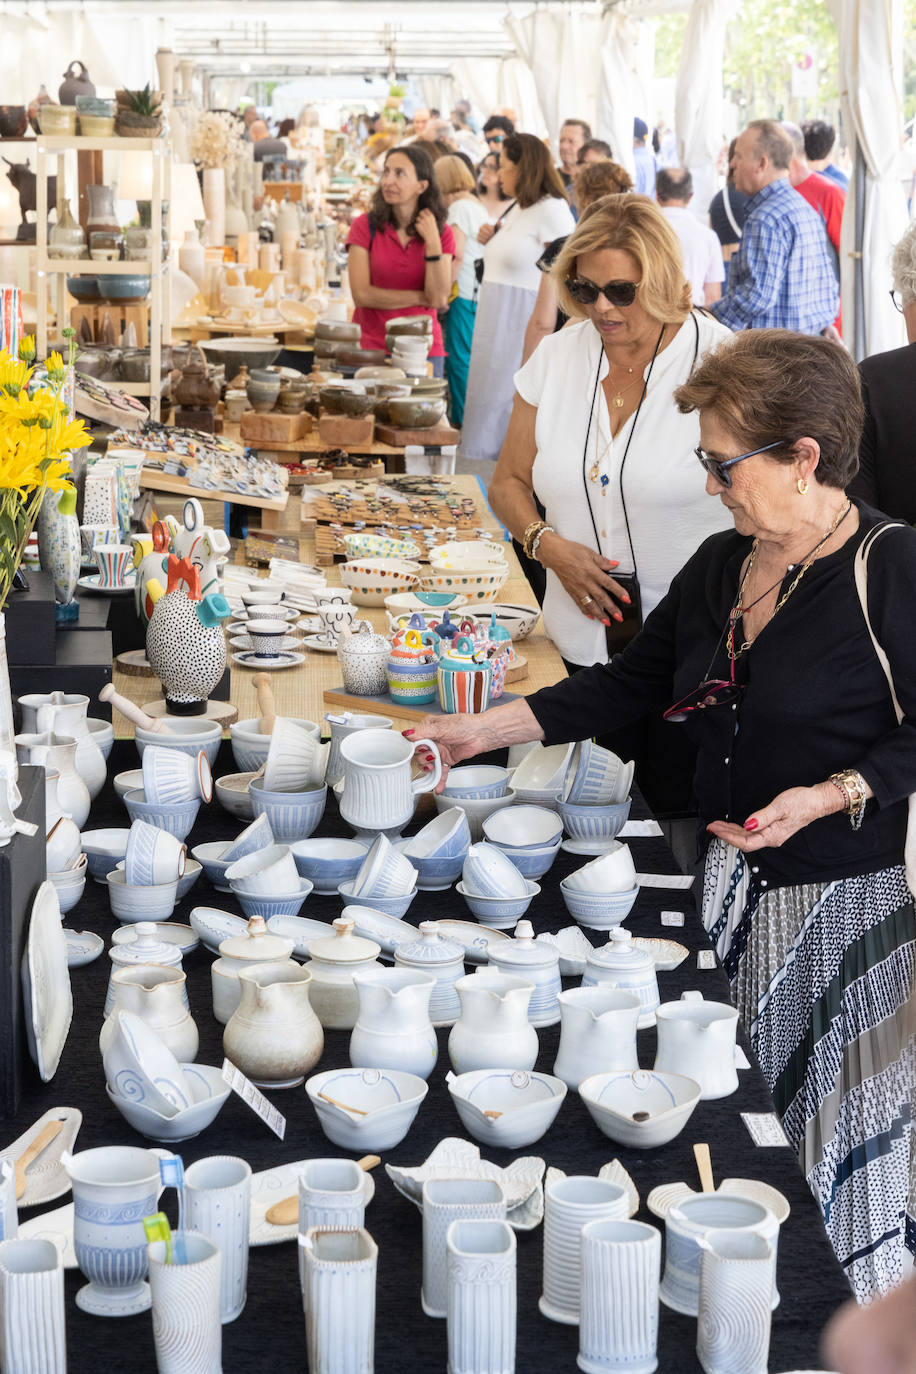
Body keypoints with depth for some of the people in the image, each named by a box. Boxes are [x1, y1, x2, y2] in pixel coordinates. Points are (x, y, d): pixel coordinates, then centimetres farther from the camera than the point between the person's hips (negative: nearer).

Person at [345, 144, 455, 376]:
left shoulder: (442, 233, 4)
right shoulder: (365, 226, 0)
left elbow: (439, 299, -5)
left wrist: (432, 242, -11)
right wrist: (420, 298, -5)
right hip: (370, 347, -1)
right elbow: (361, 294, -7)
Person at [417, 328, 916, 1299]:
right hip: (732, 879, 6)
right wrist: (486, 730, 11)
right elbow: (633, 681, 15)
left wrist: (832, 794, -23)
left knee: (830, 1129, 3)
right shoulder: (720, 565, 8)